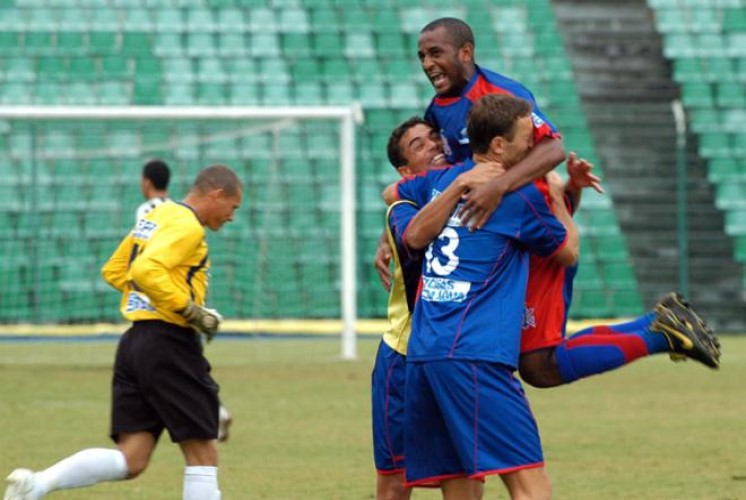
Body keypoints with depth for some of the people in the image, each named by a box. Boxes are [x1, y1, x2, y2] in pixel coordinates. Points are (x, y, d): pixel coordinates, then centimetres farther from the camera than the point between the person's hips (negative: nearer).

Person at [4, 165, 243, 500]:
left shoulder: (154, 218, 18)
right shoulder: (186, 226, -11)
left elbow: (113, 271, 25)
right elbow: (147, 270, -26)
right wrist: (191, 310, -20)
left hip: (134, 342, 9)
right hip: (169, 344, -9)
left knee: (130, 460, 4)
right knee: (202, 455, 0)